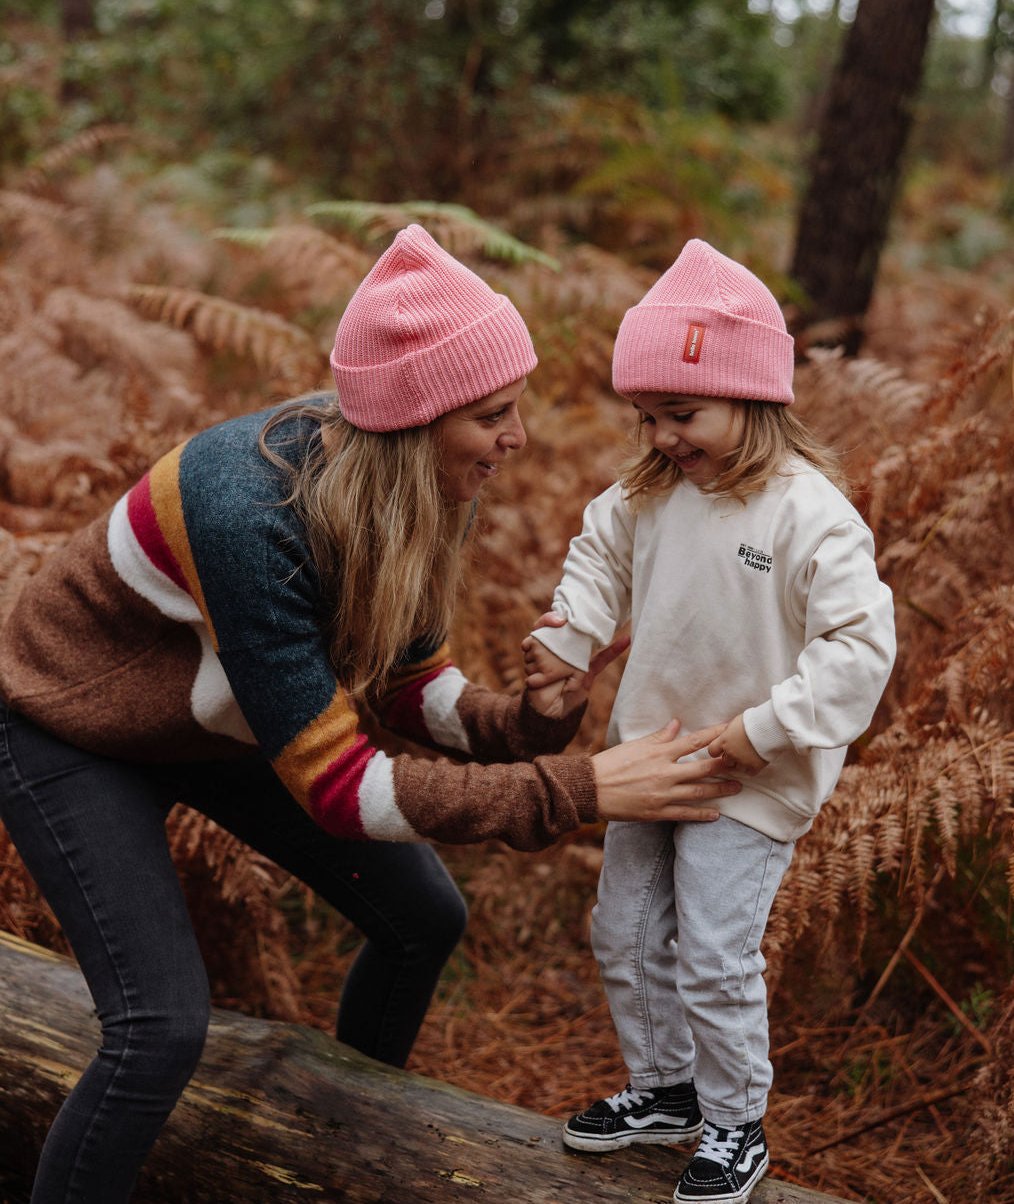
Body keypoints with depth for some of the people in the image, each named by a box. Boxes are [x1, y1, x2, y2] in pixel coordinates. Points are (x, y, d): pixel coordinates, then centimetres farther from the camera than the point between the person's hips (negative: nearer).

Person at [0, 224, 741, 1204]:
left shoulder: (399, 483, -17)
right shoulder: (249, 515, -40)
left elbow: (412, 686, -6)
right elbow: (336, 788, -36)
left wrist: (524, 721, -26)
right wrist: (579, 790, -36)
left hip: (223, 719, 7)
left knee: (423, 917, 7)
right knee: (163, 1028, -19)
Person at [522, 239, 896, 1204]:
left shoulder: (808, 512, -22)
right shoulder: (649, 493, -2)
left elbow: (860, 641, -23)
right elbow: (604, 552, 16)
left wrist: (769, 729, -24)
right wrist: (568, 638, 1)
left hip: (747, 781, -7)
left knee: (714, 961, -2)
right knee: (625, 936, 18)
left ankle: (735, 1126, 24)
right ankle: (663, 1088, 40)